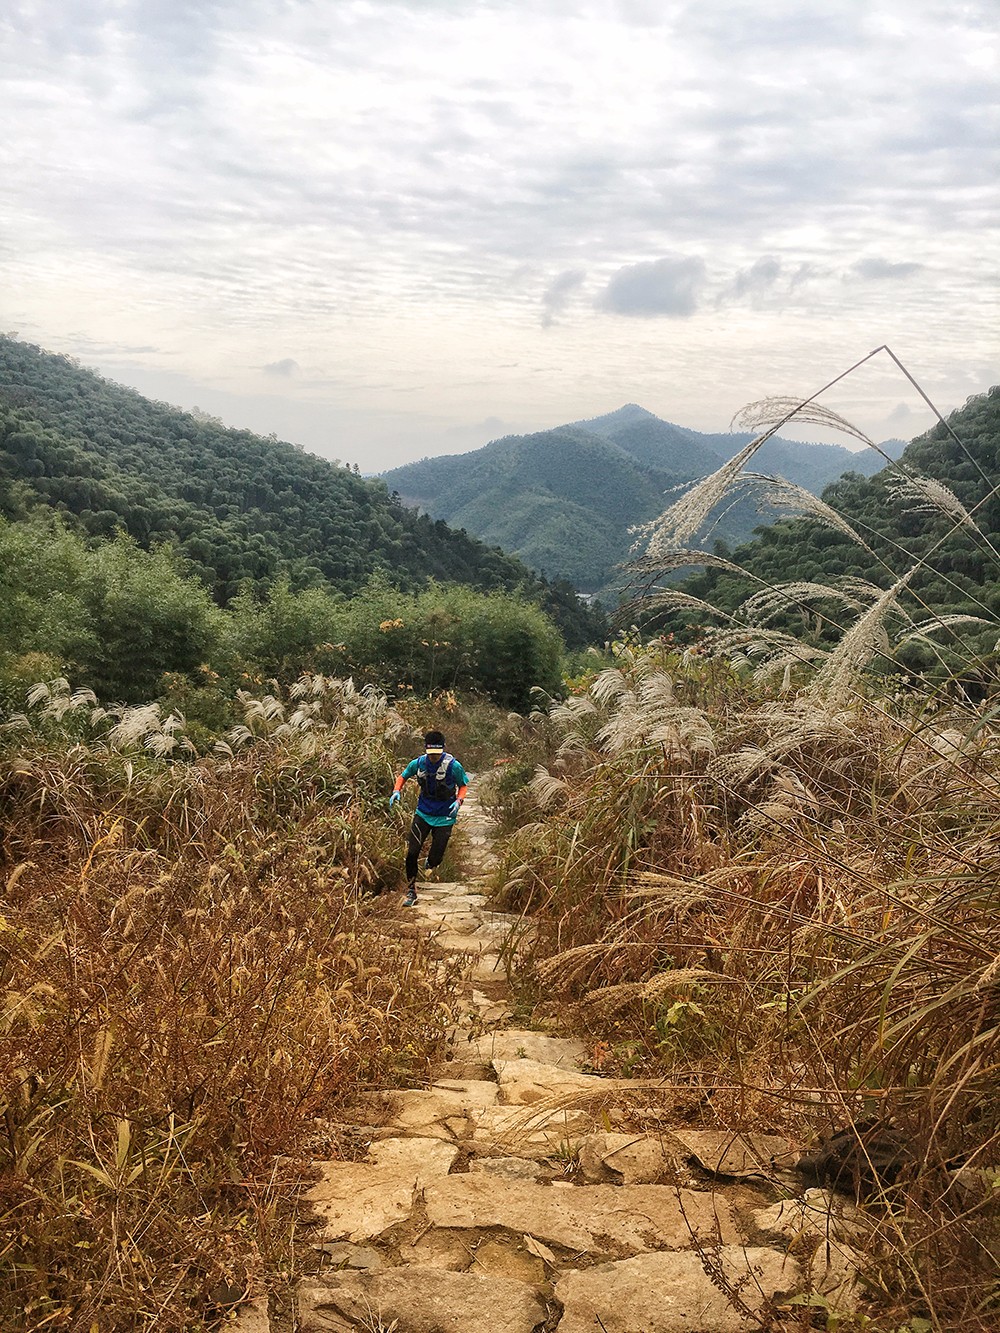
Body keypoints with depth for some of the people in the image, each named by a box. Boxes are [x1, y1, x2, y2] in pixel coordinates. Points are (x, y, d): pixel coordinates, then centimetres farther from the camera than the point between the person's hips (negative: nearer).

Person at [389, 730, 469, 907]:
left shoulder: (453, 766, -18)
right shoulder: (418, 764, -10)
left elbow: (463, 786, -2)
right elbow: (403, 776, 9)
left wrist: (458, 801, -21)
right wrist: (397, 791, -9)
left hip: (444, 817, -2)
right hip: (423, 814, 2)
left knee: (436, 859, 0)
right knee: (412, 853, -9)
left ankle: (429, 864, 40)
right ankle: (411, 891, 8)